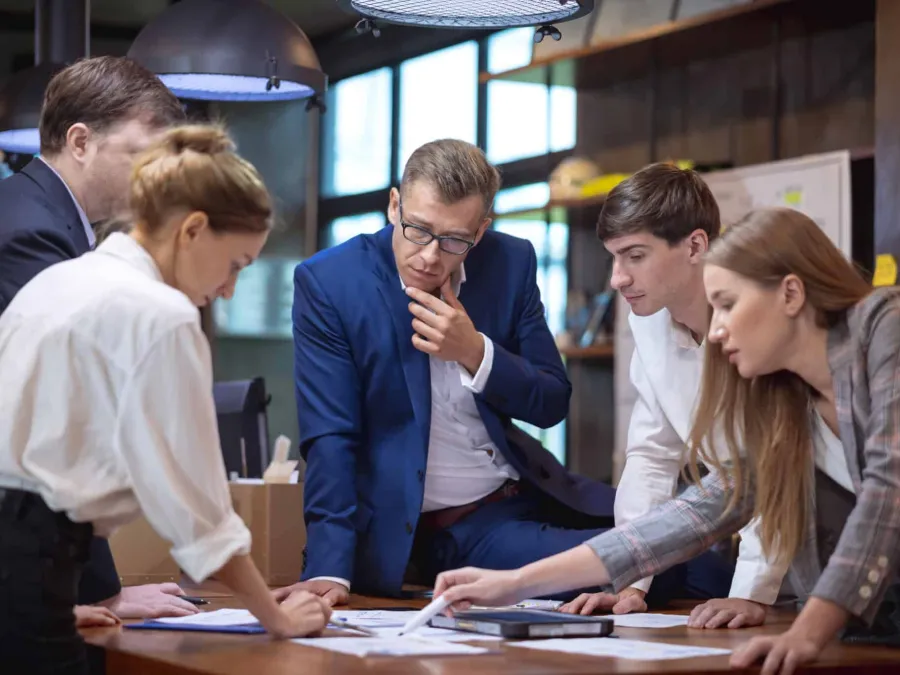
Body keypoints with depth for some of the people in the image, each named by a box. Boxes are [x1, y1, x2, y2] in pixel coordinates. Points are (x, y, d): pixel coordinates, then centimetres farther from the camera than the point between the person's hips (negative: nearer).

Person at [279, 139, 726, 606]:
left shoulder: (510, 263, 0)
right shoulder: (327, 283, -10)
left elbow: (552, 405, 3)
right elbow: (330, 440, -13)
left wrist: (474, 352, -15)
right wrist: (329, 570, -23)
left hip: (527, 495, 5)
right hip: (431, 531, -5)